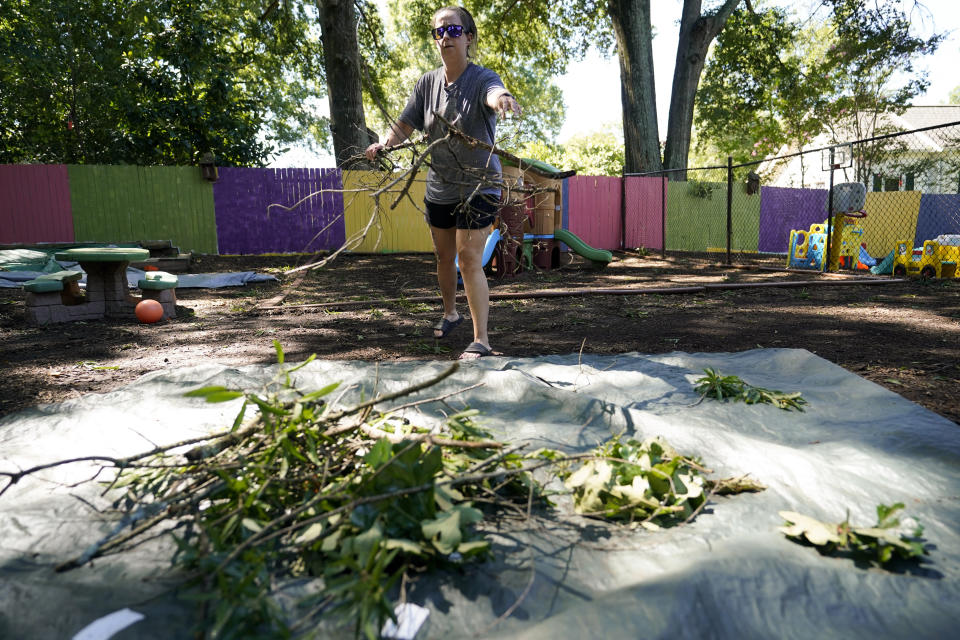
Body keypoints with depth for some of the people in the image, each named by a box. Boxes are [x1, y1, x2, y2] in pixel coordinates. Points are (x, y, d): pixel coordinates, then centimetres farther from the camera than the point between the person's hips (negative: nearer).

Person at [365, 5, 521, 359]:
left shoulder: (482, 78, -14)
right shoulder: (428, 82, 2)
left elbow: (494, 94, -38)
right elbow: (405, 124, 1)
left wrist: (502, 100, -63)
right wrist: (384, 143, -21)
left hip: (479, 186, -5)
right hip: (439, 188, 6)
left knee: (469, 260, -11)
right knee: (444, 257, 17)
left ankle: (481, 339, -4)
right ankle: (450, 313, 41)